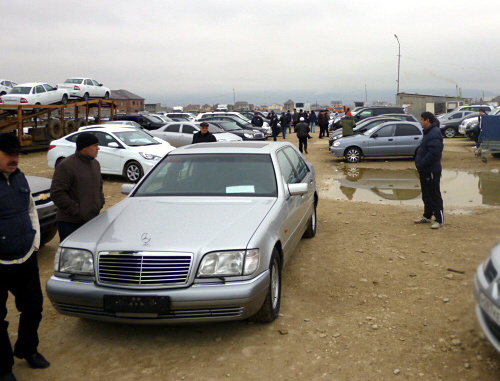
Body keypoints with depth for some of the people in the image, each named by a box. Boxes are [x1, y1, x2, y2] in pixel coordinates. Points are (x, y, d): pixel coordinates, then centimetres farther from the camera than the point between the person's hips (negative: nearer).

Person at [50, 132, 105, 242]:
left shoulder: (95, 164, 12)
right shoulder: (66, 166, -14)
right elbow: (57, 193, -18)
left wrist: (100, 203, 9)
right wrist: (76, 210, -18)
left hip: (92, 220, 7)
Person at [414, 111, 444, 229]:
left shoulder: (434, 134, -19)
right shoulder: (428, 132, 15)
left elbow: (433, 153, -28)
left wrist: (421, 164, -21)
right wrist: (419, 164, 12)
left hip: (431, 171, -11)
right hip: (425, 170, 11)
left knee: (434, 195, -5)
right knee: (426, 194, 18)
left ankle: (439, 219, 1)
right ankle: (427, 216, 29)